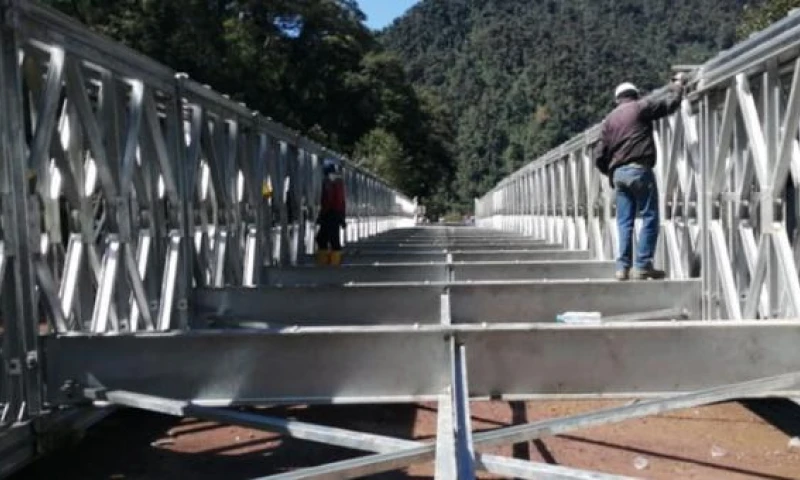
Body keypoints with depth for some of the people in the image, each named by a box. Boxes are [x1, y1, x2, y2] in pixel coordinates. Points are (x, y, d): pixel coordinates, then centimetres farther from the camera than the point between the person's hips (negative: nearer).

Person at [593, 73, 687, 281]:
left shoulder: (609, 119, 18)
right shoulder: (640, 107, 5)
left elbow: (599, 156, 13)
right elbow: (671, 103, 3)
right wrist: (678, 84, 21)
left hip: (618, 173, 5)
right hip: (639, 170, -5)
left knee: (624, 222, 7)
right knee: (649, 218, -1)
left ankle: (623, 267, 3)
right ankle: (643, 266, -6)